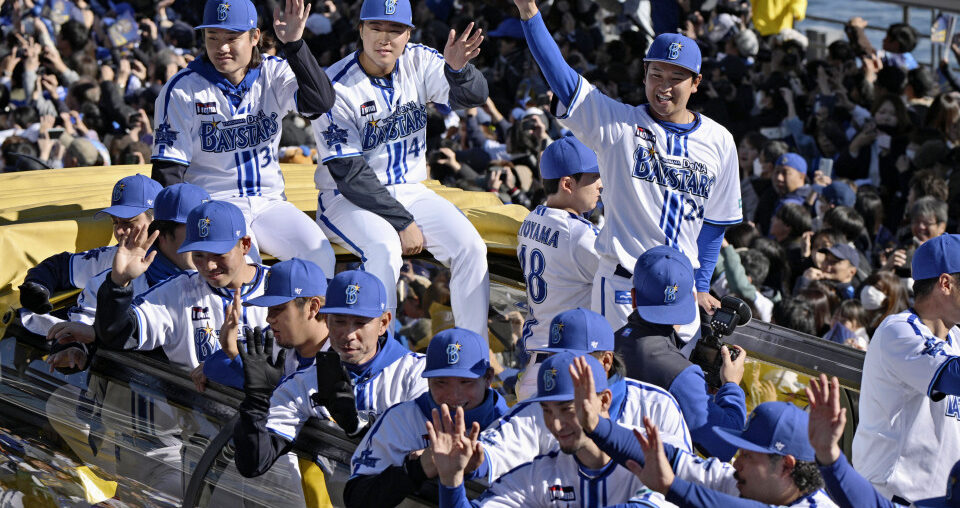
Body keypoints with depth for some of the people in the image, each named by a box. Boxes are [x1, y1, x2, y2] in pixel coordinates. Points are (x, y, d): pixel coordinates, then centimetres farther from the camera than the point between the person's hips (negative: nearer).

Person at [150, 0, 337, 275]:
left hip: (269, 203, 3)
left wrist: (294, 44, -26)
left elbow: (321, 102, -17)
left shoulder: (274, 74, 2)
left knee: (319, 254, -22)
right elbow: (167, 172, -5)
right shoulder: (182, 89, -4)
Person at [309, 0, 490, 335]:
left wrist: (457, 69, -41)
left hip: (409, 192, 5)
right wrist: (402, 222, -21)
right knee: (385, 247, -33)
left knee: (470, 246, -16)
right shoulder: (337, 88, -16)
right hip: (347, 201, -5)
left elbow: (474, 96, -17)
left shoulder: (418, 62, -3)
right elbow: (349, 173, -19)